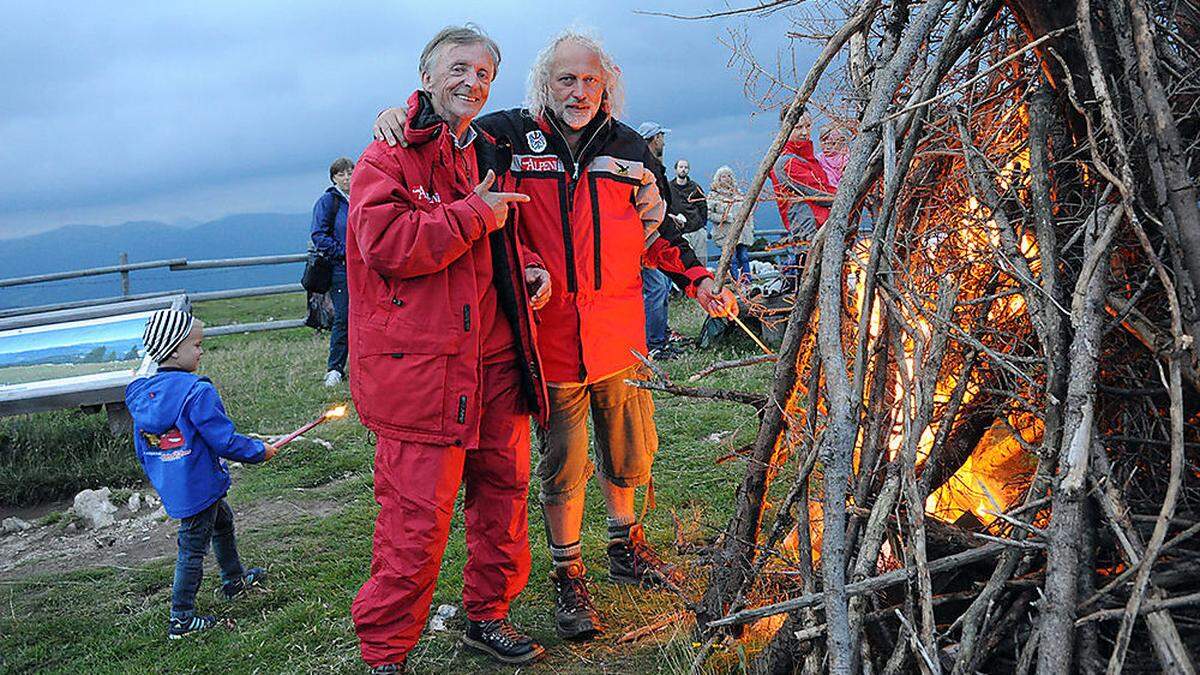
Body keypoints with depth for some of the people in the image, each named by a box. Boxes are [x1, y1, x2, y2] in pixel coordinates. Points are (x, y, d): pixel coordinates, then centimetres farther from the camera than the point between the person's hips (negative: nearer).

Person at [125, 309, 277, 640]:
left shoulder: (141, 392, 2)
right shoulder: (197, 392, -23)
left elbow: (142, 450, 11)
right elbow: (224, 441, -20)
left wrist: (159, 479, 25)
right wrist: (260, 451, -4)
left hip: (169, 486, 9)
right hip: (198, 486, -9)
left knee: (222, 520, 28)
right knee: (193, 548, 3)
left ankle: (234, 580, 46)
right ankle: (181, 619, 13)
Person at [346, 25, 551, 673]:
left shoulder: (490, 158, 20)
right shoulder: (388, 156, -3)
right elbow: (385, 243, -19)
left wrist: (529, 265, 12)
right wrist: (474, 216, -14)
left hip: (495, 362, 8)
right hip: (418, 369, -7)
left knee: (503, 496, 14)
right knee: (416, 518, -6)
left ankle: (488, 617, 33)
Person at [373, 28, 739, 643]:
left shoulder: (628, 148, 7)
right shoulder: (510, 135, -3)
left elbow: (655, 229, 15)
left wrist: (698, 281, 9)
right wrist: (399, 117, -15)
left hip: (619, 332, 3)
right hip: (550, 333, -3)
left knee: (627, 450, 17)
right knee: (562, 464, 5)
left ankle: (625, 546, 41)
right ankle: (568, 578, 22)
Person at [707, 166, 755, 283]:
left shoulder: (739, 193, 18)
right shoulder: (714, 195, 3)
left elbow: (749, 210, 22)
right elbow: (709, 214, -6)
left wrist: (751, 227, 13)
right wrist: (724, 218, -14)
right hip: (726, 233, -4)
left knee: (744, 256, 0)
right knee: (732, 258, -9)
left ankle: (747, 279, 3)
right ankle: (737, 279, -8)